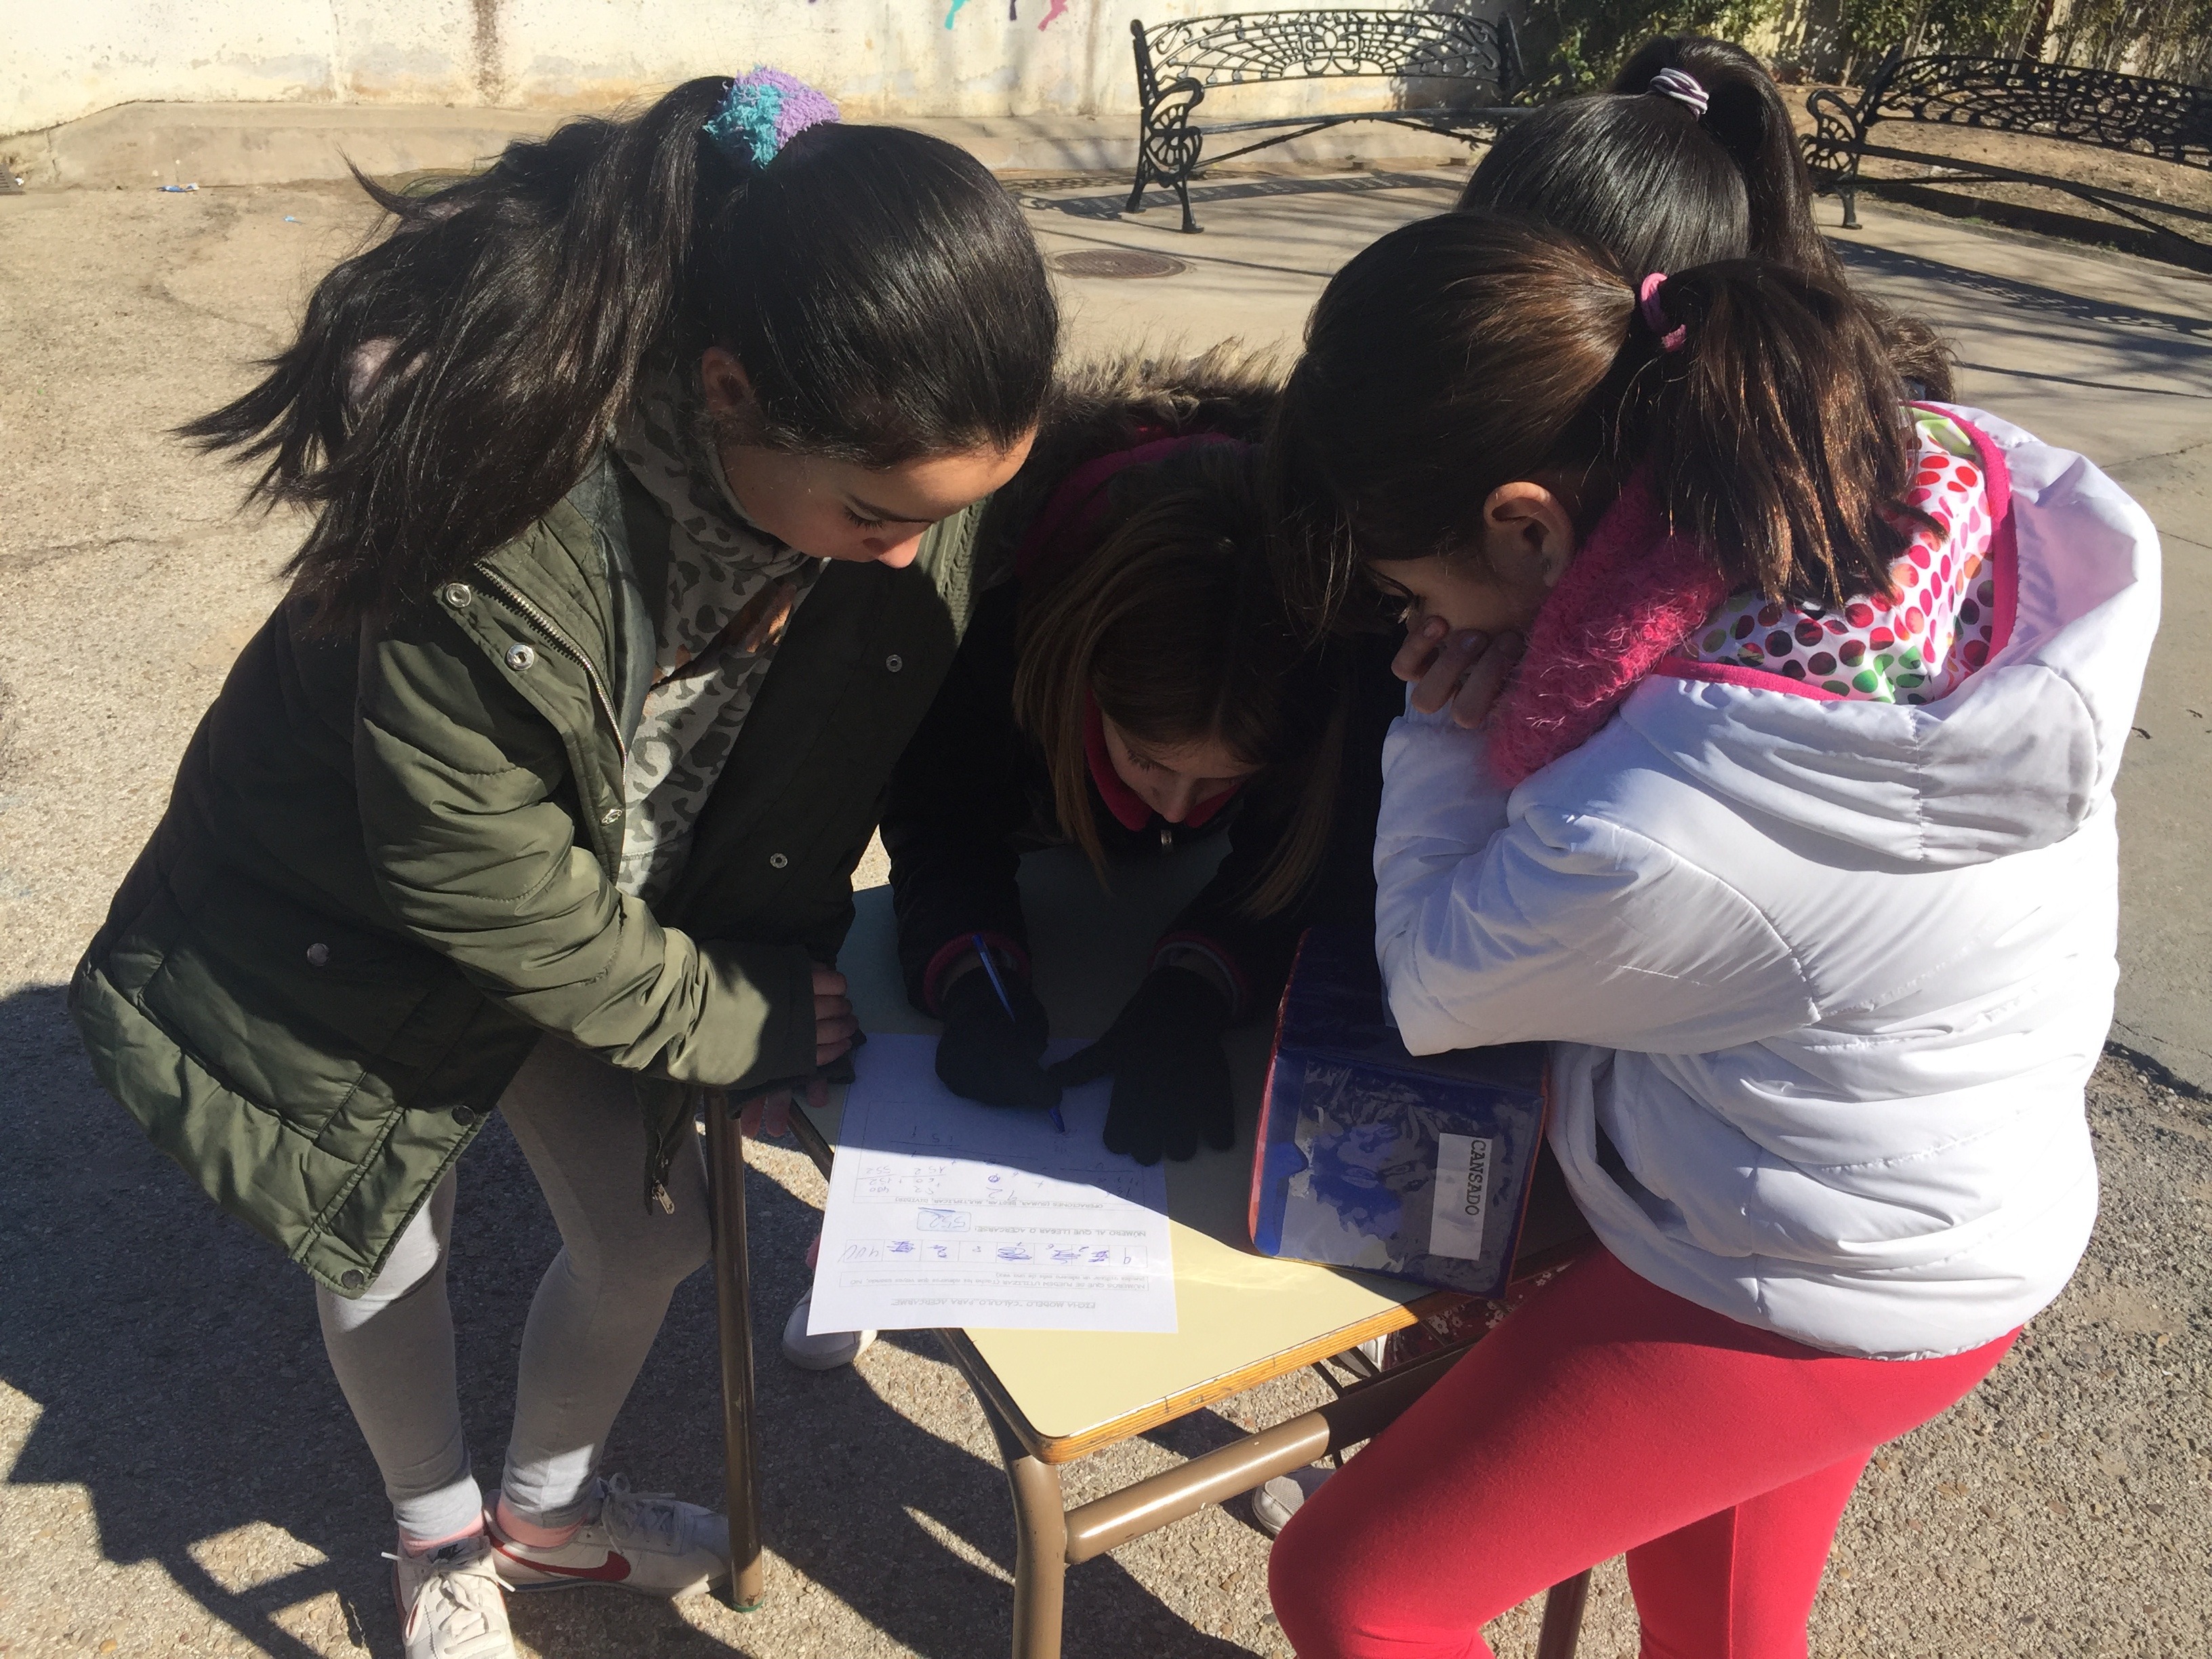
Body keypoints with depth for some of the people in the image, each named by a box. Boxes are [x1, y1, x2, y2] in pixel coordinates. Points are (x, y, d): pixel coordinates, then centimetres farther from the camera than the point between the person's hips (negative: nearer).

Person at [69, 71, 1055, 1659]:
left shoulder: (902, 474, -24)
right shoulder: (492, 526, -40)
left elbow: (921, 696, -4)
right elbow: (484, 884, -28)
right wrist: (740, 1023, -17)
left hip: (625, 914, 5)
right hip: (350, 926, -4)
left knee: (650, 1232, 15)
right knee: (390, 1252, 16)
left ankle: (549, 1504, 48)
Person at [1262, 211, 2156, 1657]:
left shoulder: (1646, 836, -39)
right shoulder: (1941, 475, -17)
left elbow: (1435, 992, -17)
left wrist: (1451, 723, -11)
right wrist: (1518, 699, -10)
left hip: (1818, 1301, -8)